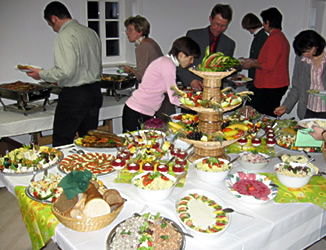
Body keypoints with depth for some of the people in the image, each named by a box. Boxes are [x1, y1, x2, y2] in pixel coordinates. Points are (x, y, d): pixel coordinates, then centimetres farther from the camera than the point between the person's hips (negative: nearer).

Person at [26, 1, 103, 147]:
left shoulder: (65, 36, -14)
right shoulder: (91, 32, 11)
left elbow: (66, 71, -21)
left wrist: (42, 74, -6)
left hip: (74, 95, -8)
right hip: (95, 92, 8)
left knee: (61, 144, 2)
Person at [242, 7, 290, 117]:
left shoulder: (273, 39, -17)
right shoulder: (282, 37, 15)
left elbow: (269, 66, -21)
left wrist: (252, 64, -5)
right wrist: (253, 61, 22)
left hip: (270, 88, -10)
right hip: (279, 86, 10)